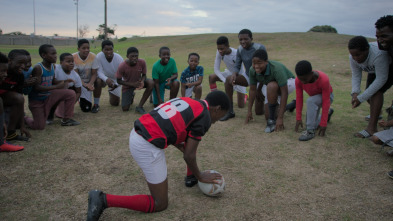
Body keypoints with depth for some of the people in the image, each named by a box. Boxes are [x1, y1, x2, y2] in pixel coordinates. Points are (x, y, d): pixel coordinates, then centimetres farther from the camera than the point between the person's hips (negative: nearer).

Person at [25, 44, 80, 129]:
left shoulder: (53, 66, -3)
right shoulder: (38, 68, -25)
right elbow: (37, 87, -29)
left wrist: (64, 81, -10)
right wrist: (57, 87, -31)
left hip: (49, 96, 6)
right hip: (37, 100, -6)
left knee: (71, 93, -11)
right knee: (39, 127, -8)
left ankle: (66, 120, 1)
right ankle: (25, 118, 26)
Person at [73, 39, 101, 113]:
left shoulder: (93, 56, -15)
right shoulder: (73, 57, -19)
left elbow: (94, 74, -13)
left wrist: (90, 84, -34)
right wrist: (85, 84, -39)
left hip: (90, 81, 1)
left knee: (98, 81, -35)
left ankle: (96, 104, -12)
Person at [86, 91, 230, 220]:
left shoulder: (186, 101, 18)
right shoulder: (204, 116, -5)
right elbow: (188, 156, -3)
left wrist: (182, 145, 24)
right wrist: (200, 176, 13)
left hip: (136, 135, 10)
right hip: (147, 147, -9)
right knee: (160, 204, 5)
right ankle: (105, 199, -3)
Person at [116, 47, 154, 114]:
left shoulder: (142, 62, -22)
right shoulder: (122, 66, -27)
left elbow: (144, 75, -7)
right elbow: (119, 81, -16)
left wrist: (142, 82, -32)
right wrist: (132, 84, -29)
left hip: (138, 81, 2)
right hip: (128, 85, -2)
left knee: (151, 83, -32)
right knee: (125, 108, -12)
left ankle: (139, 106, -21)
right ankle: (131, 95, 26)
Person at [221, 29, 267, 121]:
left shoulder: (260, 48, -22)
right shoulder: (240, 49, -6)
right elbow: (237, 66, -3)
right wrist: (234, 74, -26)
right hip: (248, 76, 5)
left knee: (259, 112, -4)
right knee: (228, 80, -25)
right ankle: (230, 111, -19)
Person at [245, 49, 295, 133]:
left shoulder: (277, 69, -39)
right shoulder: (252, 70, -22)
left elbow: (284, 92, -37)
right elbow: (252, 90, -9)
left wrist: (280, 118, -38)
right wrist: (249, 111, -7)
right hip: (273, 90, 6)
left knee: (271, 86, -39)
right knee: (268, 117, 4)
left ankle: (272, 120, -23)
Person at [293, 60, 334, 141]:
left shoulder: (323, 79, -36)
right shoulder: (298, 80, -24)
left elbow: (326, 101, -32)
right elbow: (299, 99, -18)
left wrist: (323, 123, -30)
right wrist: (298, 118, -20)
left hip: (327, 97, -5)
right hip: (315, 98, 5)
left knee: (310, 101, -35)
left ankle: (310, 131, -25)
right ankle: (328, 112, 25)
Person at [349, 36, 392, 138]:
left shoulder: (378, 55, -43)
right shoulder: (353, 57, -24)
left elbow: (381, 79, -38)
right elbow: (356, 75, -15)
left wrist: (361, 98, -38)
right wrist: (355, 93, -32)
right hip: (375, 70, 7)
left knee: (376, 91, -26)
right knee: (369, 93, 9)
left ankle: (372, 128, -27)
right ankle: (377, 112, 45)